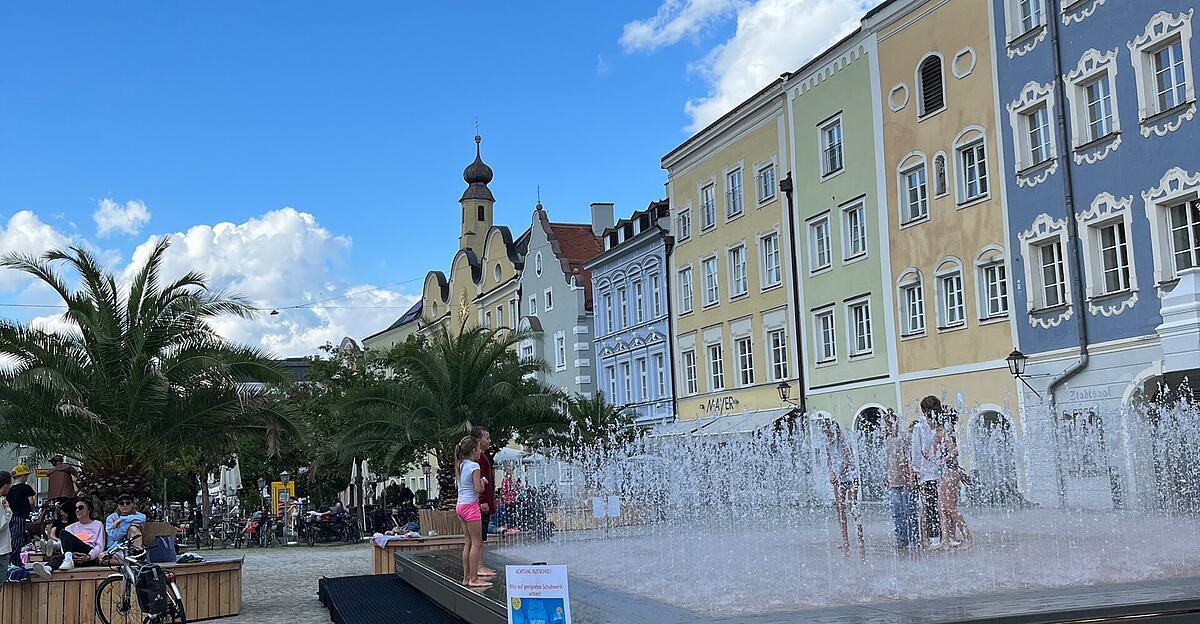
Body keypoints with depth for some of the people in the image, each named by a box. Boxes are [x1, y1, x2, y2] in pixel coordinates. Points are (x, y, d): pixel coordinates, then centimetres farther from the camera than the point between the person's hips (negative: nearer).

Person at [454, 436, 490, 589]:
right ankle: (474, 578, -4)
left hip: (460, 505, 9)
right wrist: (482, 482, 1)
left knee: (468, 542, 13)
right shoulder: (474, 466, -13)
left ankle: (466, 577, 16)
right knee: (477, 542, -4)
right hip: (471, 505, -9)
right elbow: (479, 489, -19)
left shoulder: (461, 465, 12)